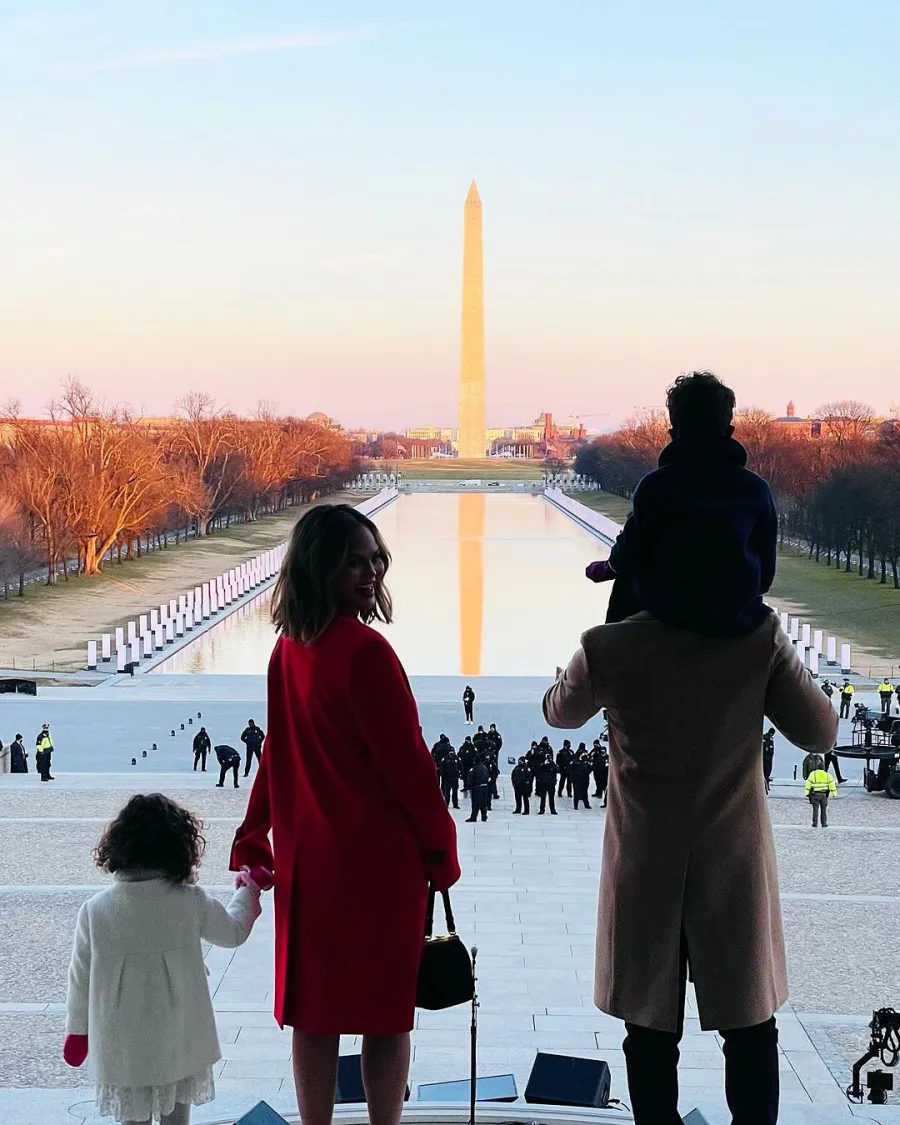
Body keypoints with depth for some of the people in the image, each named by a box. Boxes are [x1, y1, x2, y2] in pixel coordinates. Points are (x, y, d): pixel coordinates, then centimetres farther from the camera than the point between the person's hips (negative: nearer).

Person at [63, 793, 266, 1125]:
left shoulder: (95, 910, -12)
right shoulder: (191, 902, -13)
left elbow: (81, 977, -2)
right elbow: (233, 932, 5)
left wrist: (77, 1030, 13)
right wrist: (247, 890, 23)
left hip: (122, 1047, 0)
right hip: (179, 1044, 0)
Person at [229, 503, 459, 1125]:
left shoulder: (288, 650, 4)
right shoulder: (365, 649, -19)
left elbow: (278, 752, 12)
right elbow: (406, 760, -16)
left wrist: (253, 840, 18)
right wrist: (442, 848, -6)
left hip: (307, 858, 7)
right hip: (378, 857, -7)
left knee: (315, 1007, 13)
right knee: (386, 1009, 5)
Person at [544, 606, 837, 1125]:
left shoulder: (608, 648, -13)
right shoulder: (760, 635, -13)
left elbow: (560, 712, 9)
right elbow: (820, 732, -2)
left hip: (647, 873, 0)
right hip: (735, 866, 1)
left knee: (652, 1030, 10)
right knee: (750, 1026, 14)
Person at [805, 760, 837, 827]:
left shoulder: (813, 774, 0)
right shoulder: (827, 775, 3)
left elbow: (808, 784, -4)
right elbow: (832, 784, -3)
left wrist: (807, 793, -3)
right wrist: (834, 793, -2)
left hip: (815, 794, -1)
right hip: (824, 795, 1)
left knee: (815, 810, 1)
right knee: (824, 810, 9)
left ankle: (815, 824, -4)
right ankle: (824, 824, 8)